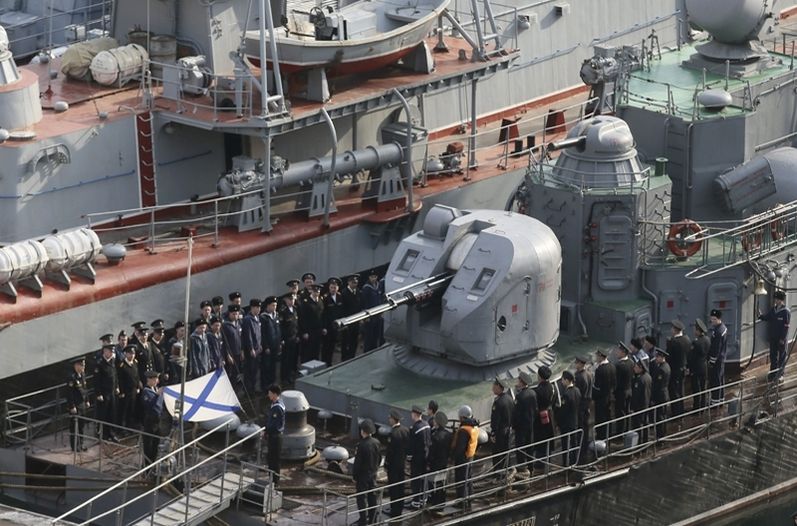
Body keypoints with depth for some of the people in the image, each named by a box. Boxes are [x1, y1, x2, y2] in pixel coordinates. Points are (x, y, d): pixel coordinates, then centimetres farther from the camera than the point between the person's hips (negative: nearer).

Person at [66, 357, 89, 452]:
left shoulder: (82, 376, 6)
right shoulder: (72, 378, -20)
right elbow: (69, 393, -20)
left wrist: (87, 401, 17)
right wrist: (72, 407, -20)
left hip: (82, 405, 8)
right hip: (75, 406, -8)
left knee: (81, 425, 16)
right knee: (74, 426, 1)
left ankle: (80, 444, 26)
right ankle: (75, 446, 8)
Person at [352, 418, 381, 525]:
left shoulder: (362, 445, -24)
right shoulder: (376, 443, -4)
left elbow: (357, 463, -19)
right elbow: (379, 458, 7)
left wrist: (354, 476, -9)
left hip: (362, 475, -7)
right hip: (373, 474, 7)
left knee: (361, 497, 4)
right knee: (372, 496, 15)